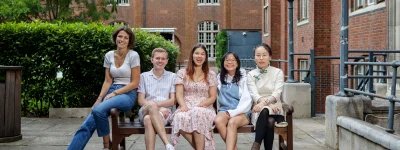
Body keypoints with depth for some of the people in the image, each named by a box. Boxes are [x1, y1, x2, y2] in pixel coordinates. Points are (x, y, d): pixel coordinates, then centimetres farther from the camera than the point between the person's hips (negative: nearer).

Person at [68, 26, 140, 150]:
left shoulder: (133, 55, -5)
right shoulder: (109, 55, 9)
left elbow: (135, 83, -7)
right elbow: (107, 81, 9)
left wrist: (114, 94, -13)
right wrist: (99, 98, -7)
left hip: (127, 94, -5)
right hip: (111, 92, 5)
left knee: (99, 110, -33)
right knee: (87, 124, -16)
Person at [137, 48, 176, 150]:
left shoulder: (172, 76, 13)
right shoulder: (144, 76, 15)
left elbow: (172, 101, 5)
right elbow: (141, 101, 6)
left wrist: (156, 104, -13)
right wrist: (152, 105, -15)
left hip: (165, 112, 0)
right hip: (146, 111, 0)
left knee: (149, 119, -36)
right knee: (151, 107, -37)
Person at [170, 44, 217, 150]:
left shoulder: (211, 75, 12)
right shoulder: (182, 73, 12)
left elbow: (213, 97, 7)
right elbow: (179, 94, 4)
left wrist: (201, 105, -11)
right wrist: (183, 105, -17)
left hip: (205, 108, 0)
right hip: (187, 107, 1)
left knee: (198, 114, -39)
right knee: (180, 118, -37)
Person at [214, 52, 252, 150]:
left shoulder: (243, 78, 3)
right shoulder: (220, 78, 14)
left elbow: (247, 101, -5)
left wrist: (233, 112, -16)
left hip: (242, 112, -3)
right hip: (225, 110, 3)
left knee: (232, 122, -34)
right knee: (218, 120, -30)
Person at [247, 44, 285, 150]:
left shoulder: (278, 72, 6)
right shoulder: (251, 75, 8)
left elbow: (277, 93, -9)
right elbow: (254, 94, -8)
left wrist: (264, 102, -29)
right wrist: (269, 104, -27)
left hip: (275, 110, 0)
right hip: (258, 111, 0)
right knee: (267, 116, -35)